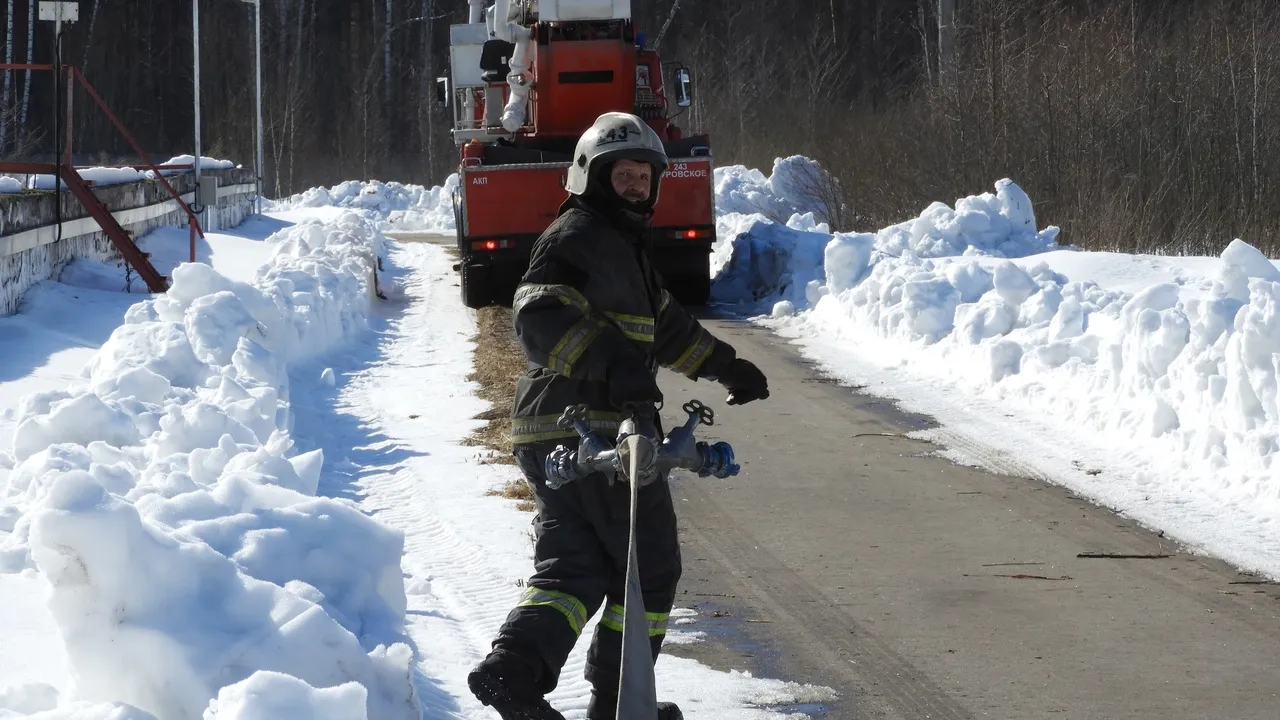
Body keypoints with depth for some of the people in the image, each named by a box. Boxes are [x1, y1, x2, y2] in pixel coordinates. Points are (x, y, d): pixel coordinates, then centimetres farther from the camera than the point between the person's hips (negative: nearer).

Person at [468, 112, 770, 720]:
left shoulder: (623, 243, 24)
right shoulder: (577, 236, -9)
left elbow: (665, 324, 39)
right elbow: (541, 315, -27)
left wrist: (725, 366, 44)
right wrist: (613, 361, -40)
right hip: (597, 433, -10)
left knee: (572, 566, 6)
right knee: (648, 568, 3)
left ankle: (514, 665, -15)